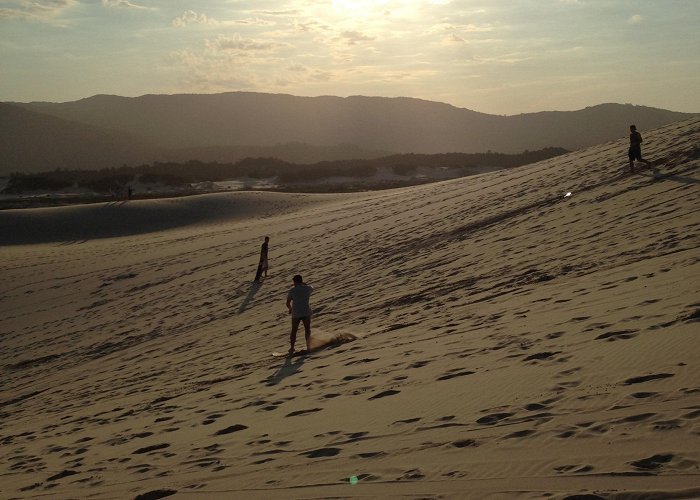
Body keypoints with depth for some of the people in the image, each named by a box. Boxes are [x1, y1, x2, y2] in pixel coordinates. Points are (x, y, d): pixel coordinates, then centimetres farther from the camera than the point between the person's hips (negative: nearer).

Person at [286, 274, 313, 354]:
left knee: (294, 331, 12)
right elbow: (312, 289, 28)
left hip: (296, 314, -1)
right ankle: (308, 346, 19)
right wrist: (304, 284, 25)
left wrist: (290, 309, 21)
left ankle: (292, 348, 14)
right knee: (307, 330, 17)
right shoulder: (308, 288, 1)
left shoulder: (292, 290, -3)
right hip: (306, 313, 1)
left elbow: (288, 303, 1)